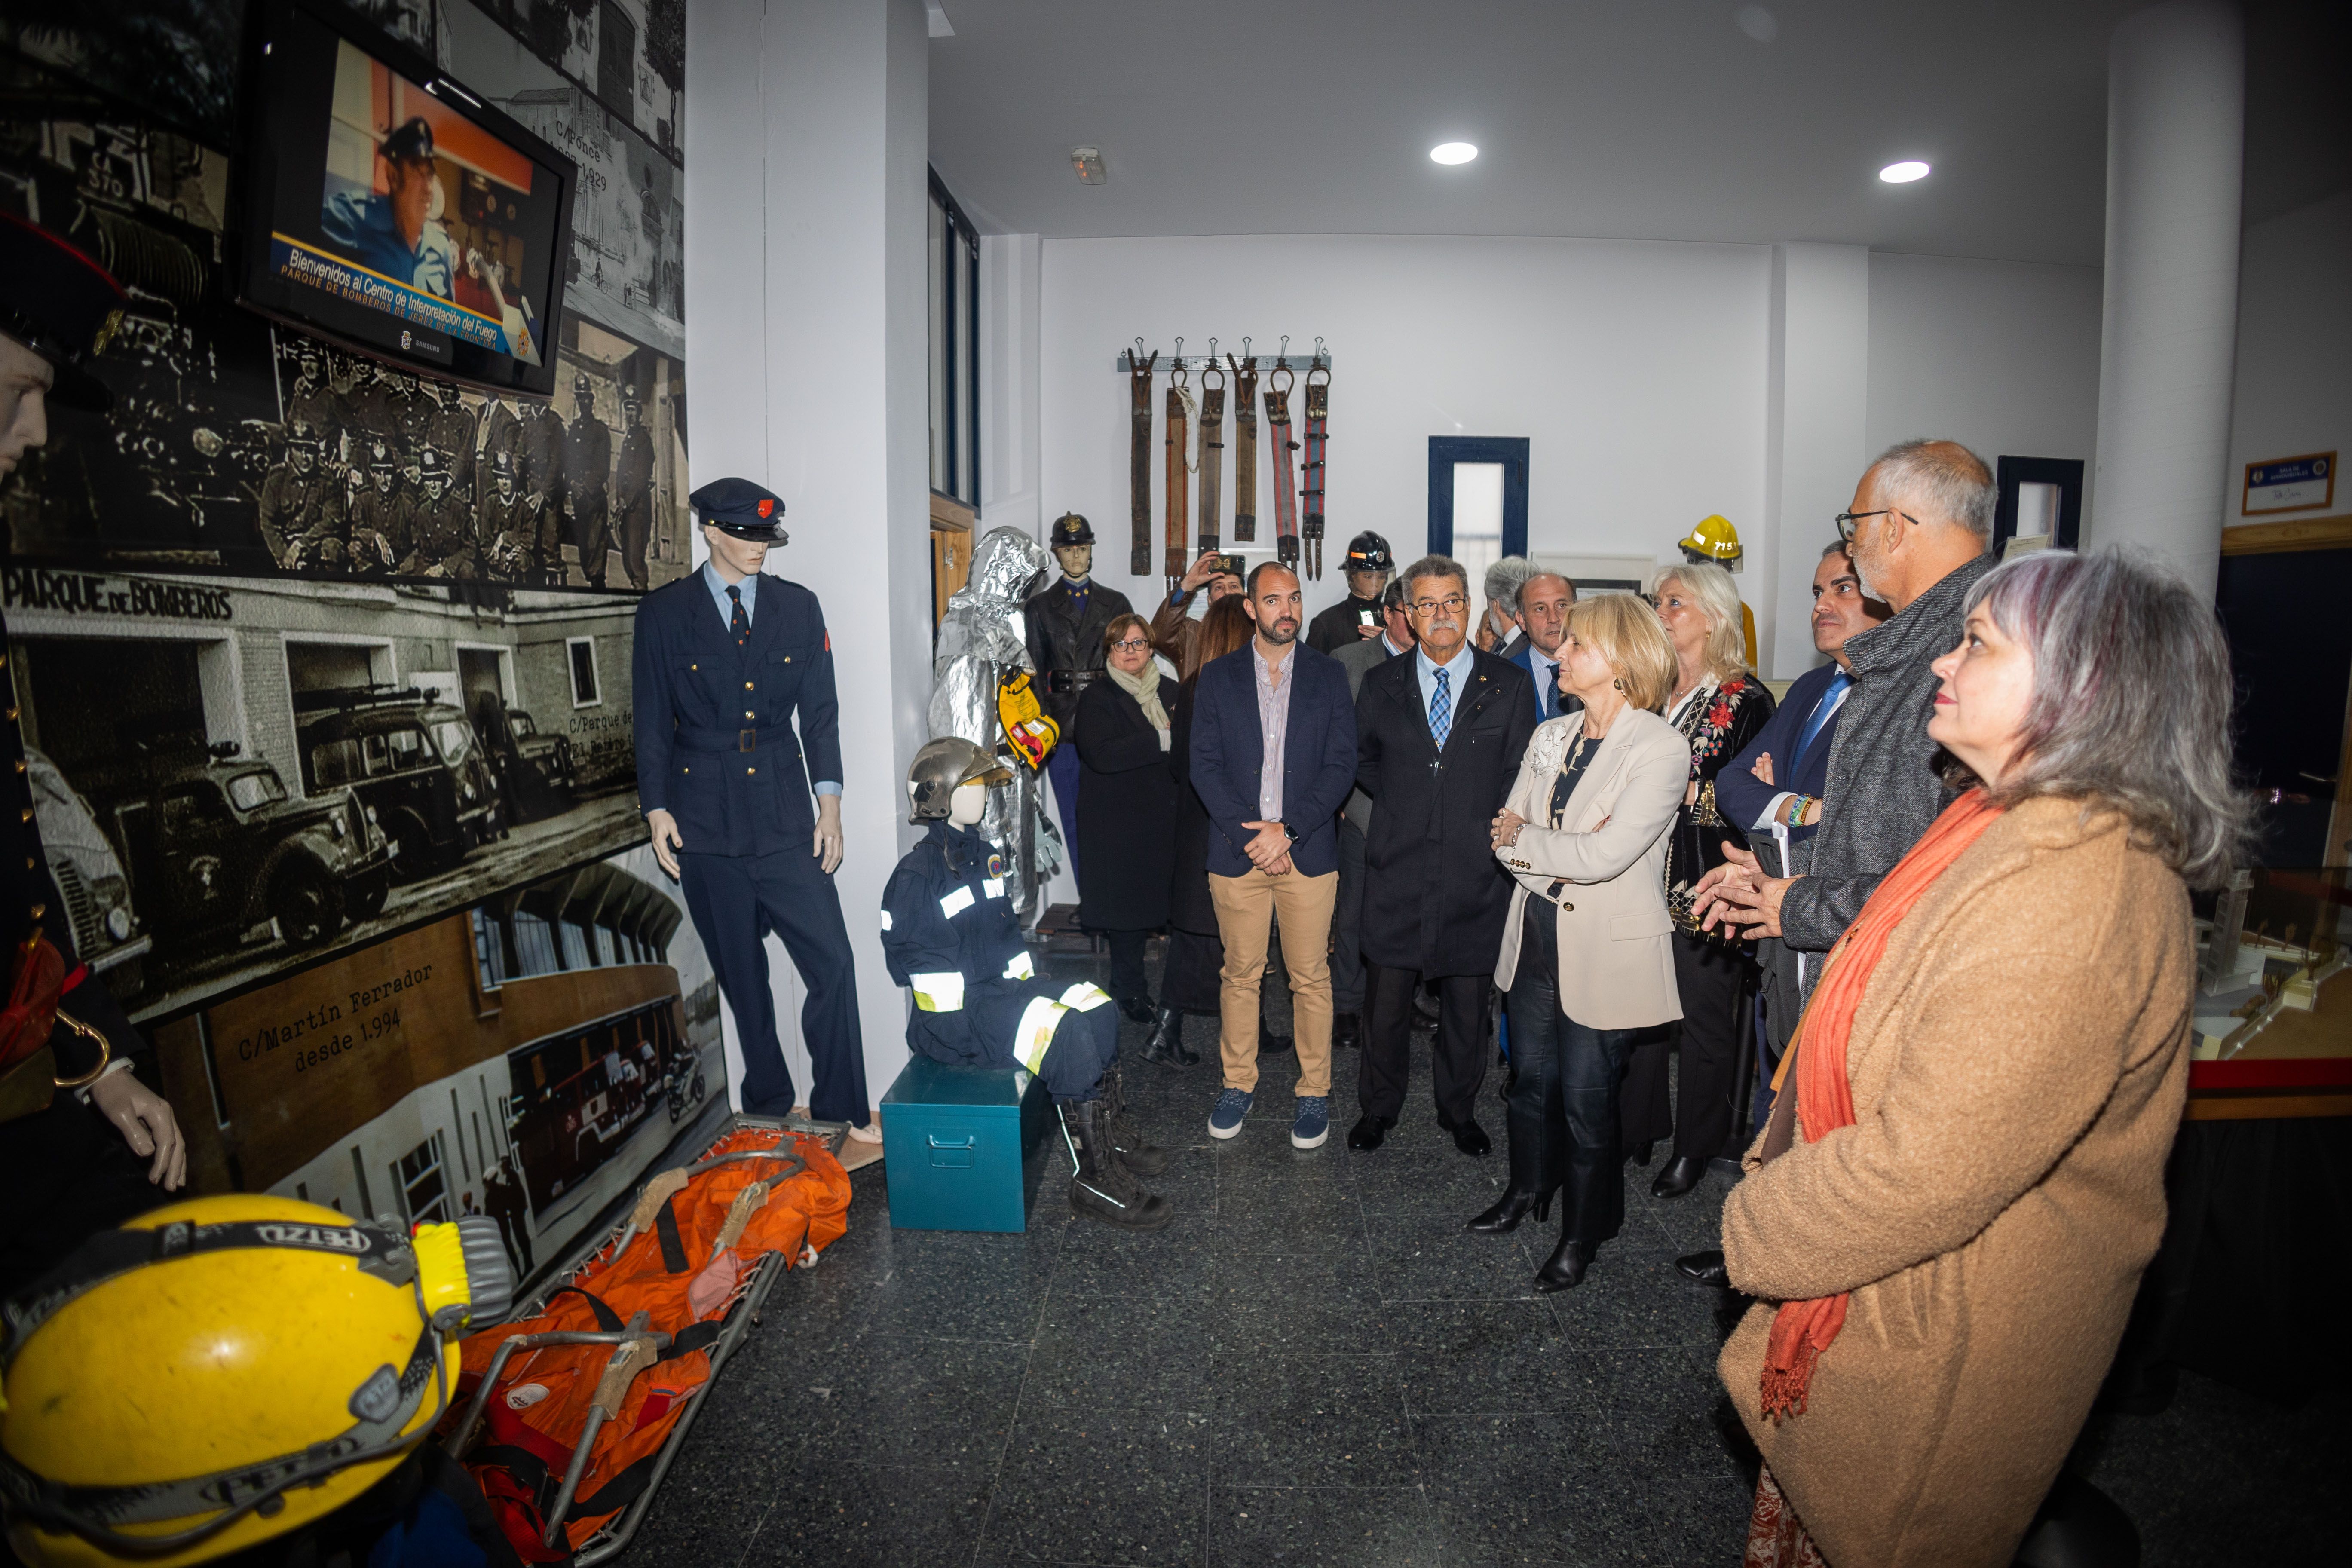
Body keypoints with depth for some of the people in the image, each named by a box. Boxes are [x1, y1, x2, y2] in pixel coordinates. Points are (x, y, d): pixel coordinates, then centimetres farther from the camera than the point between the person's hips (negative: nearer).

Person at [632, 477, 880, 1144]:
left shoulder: (798, 606, 6)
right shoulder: (664, 613, 1)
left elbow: (820, 711, 6)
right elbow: (652, 720, 4)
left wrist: (829, 802, 0)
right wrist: (657, 808, -1)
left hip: (784, 815, 1)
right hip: (705, 819, -1)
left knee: (833, 963, -4)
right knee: (741, 975, 9)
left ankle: (841, 1108, 11)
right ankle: (768, 1107, 26)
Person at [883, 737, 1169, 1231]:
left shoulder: (986, 856, 14)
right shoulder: (915, 875, -13)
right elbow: (919, 965, -16)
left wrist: (1025, 983, 10)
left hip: (1002, 989, 9)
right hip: (953, 1013, -9)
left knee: (1098, 1011, -3)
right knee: (1070, 1039, -24)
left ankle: (1112, 1131, 11)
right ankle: (1094, 1181, -16)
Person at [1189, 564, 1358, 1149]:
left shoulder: (1329, 677, 5)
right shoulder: (1217, 677, 6)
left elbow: (1342, 765, -1)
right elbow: (1205, 765, 0)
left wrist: (1287, 830, -11)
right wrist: (1248, 834, -11)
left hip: (1308, 851, 0)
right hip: (1236, 851, 1)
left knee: (1311, 978, 5)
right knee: (1240, 974, 9)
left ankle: (1314, 1090, 20)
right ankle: (1238, 1082, 26)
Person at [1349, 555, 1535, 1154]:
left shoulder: (1509, 684, 2)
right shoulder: (1382, 684, 6)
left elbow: (1518, 775, 3)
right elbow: (1360, 759, 18)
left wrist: (1494, 833, -6)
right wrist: (1403, 798, 5)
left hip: (1475, 873, 0)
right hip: (1398, 869, 1)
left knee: (1469, 1002, 11)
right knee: (1386, 998, 7)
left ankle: (1460, 1109, 32)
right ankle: (1378, 1108, 28)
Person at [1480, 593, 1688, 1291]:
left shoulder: (1661, 749, -15)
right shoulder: (1550, 736, 7)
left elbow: (1603, 856, -24)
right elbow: (1506, 837, 2)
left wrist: (1525, 838, -9)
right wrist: (1566, 849, -17)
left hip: (1606, 950, -6)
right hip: (1536, 933, 6)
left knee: (1586, 1099, 6)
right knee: (1530, 1077, 19)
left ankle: (1583, 1233, 27)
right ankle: (1527, 1190, 42)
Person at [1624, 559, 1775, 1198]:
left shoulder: (1746, 701, -6)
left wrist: (1685, 793, -18)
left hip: (1705, 887, -5)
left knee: (1704, 1021, 6)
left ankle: (1696, 1146, 23)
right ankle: (1639, 1127, 29)